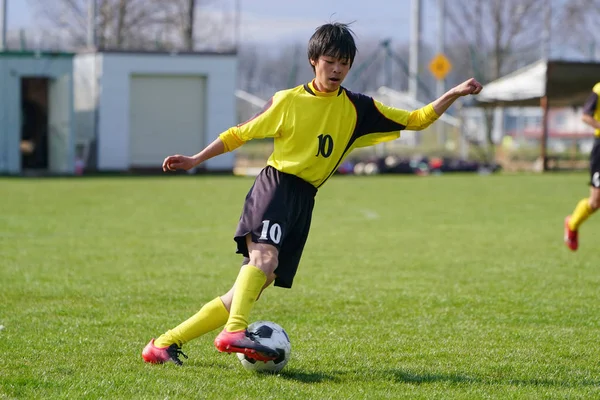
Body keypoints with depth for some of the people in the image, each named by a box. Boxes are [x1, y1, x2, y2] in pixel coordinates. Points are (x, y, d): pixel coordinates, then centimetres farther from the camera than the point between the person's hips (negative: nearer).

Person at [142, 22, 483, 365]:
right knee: (265, 254, -34)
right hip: (275, 185, -4)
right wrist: (196, 160, 8)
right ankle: (234, 332, -45)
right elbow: (239, 134, 10)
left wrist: (452, 95, -2)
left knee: (258, 282, -1)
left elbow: (415, 120, 9)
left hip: (304, 201, 4)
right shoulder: (288, 101, 2)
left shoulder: (358, 109, 10)